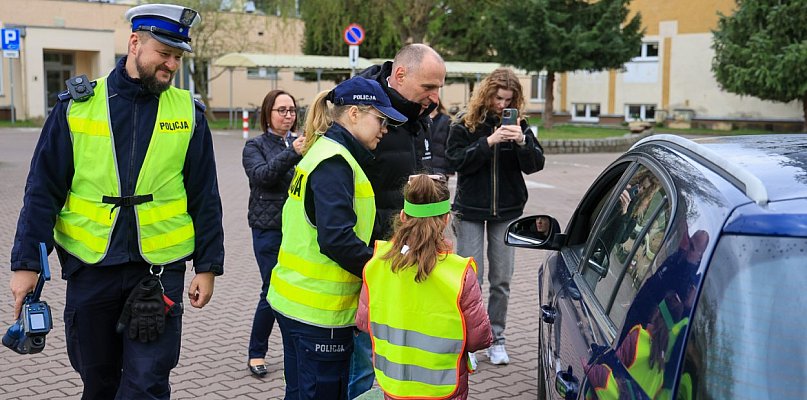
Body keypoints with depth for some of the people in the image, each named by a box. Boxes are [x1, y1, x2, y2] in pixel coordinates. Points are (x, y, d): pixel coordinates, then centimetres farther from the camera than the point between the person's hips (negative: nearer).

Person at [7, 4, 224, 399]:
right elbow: (43, 191, -1)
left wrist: (208, 266, 1)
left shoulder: (188, 112, 0)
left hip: (160, 270, -1)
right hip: (90, 269, 1)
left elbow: (205, 198, 3)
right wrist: (26, 262, -5)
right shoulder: (77, 106, -2)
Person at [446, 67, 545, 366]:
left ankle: (496, 338, 19)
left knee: (502, 279, 7)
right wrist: (489, 142, -23)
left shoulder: (518, 126, 4)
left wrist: (522, 142, -22)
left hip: (507, 211, 2)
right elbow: (458, 161, -13)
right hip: (471, 210, -2)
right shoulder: (464, 126, -2)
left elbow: (536, 164, -3)